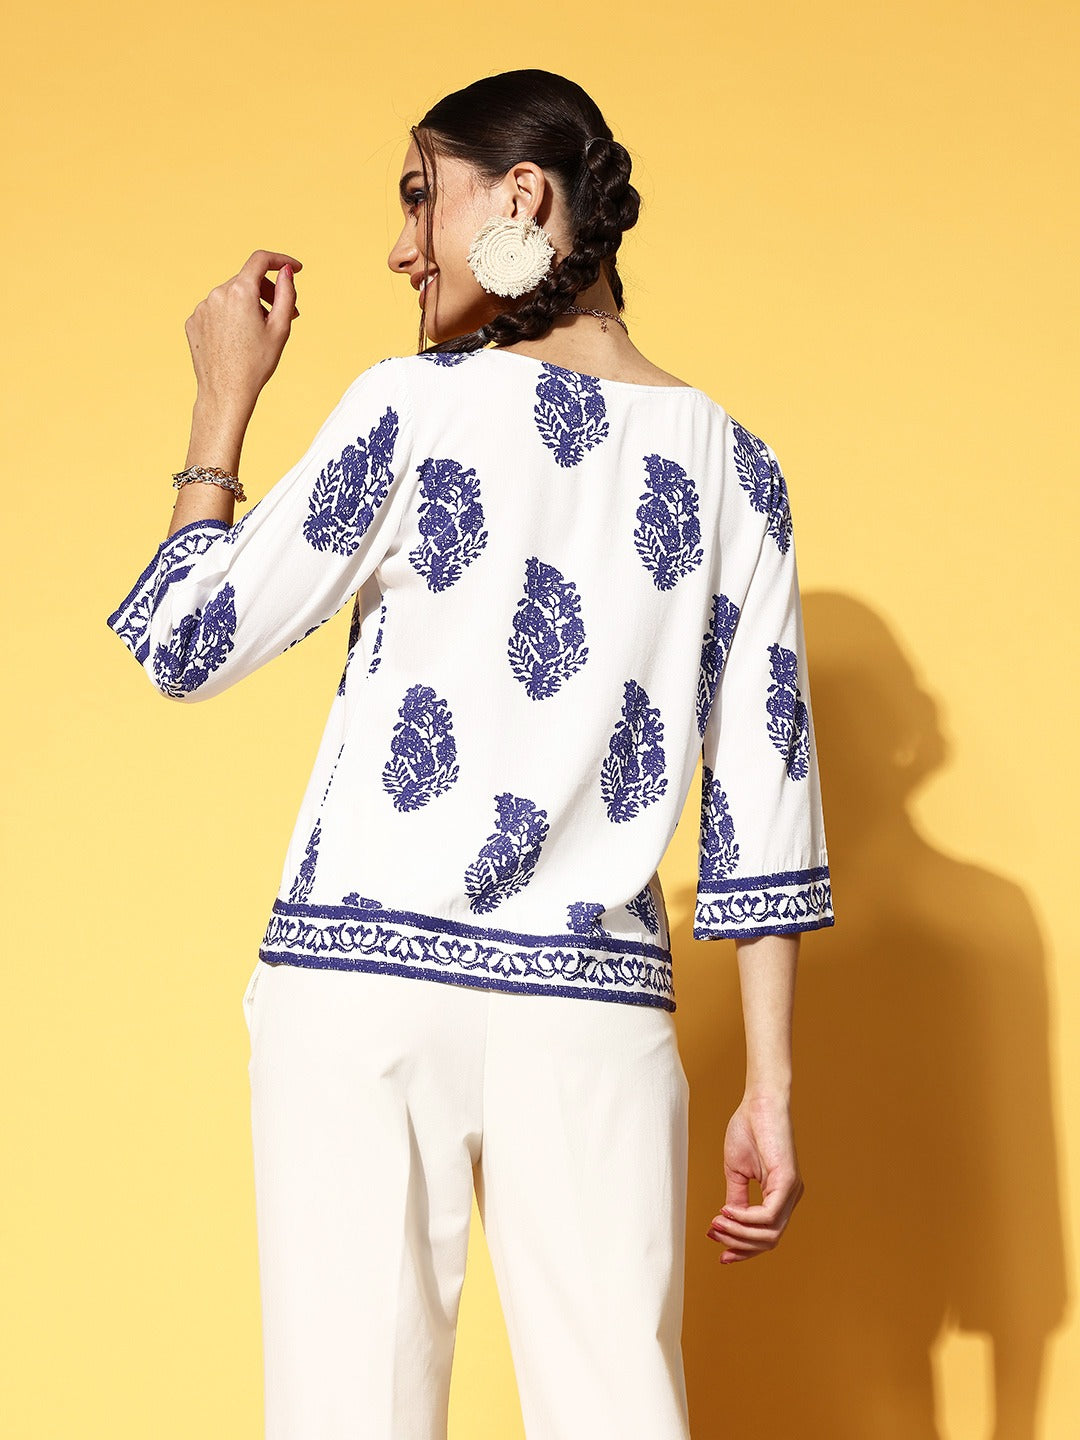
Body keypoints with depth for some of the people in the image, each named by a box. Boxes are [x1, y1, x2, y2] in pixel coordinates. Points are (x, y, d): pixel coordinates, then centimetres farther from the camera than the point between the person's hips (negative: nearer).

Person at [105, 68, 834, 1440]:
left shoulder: (417, 405, -2)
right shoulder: (732, 461, 8)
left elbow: (182, 646, 3)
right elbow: (766, 802, 6)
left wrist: (222, 406, 14)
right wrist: (770, 1089, 9)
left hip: (368, 983, -3)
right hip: (597, 1006, 3)